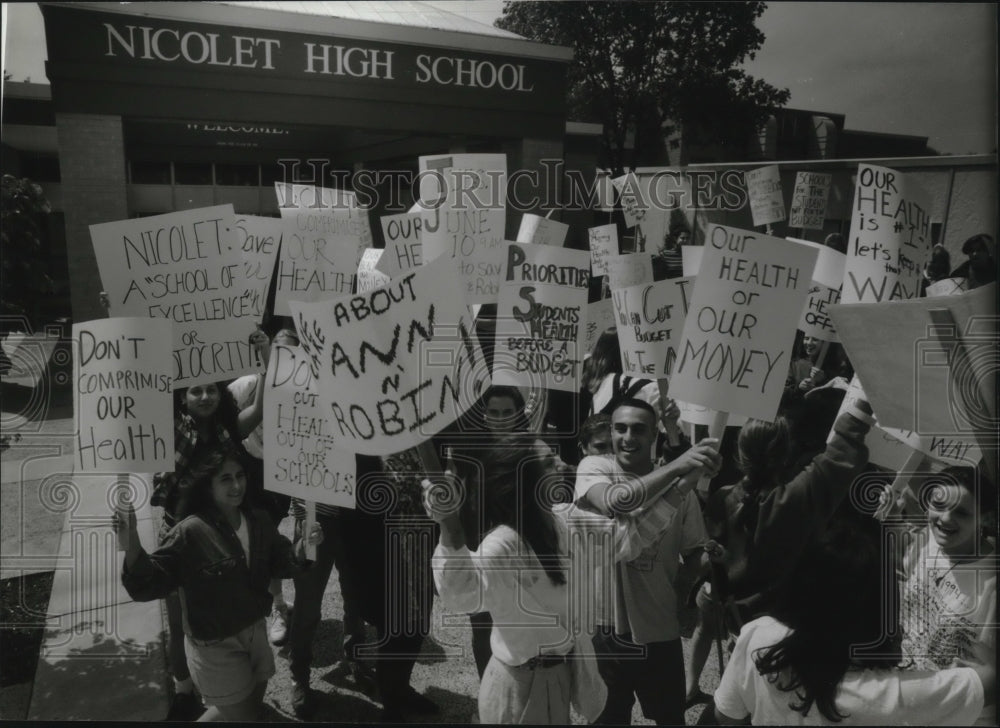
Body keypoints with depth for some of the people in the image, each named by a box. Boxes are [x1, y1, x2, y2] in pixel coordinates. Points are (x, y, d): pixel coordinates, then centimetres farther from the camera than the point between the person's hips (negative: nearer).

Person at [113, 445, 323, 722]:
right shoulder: (189, 533, -24)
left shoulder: (259, 520, -5)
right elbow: (150, 584, -23)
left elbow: (281, 564, 2)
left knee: (254, 709, 23)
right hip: (214, 646, -6)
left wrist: (304, 546, -18)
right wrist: (133, 552, -42)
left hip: (255, 632, 6)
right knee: (241, 716, 10)